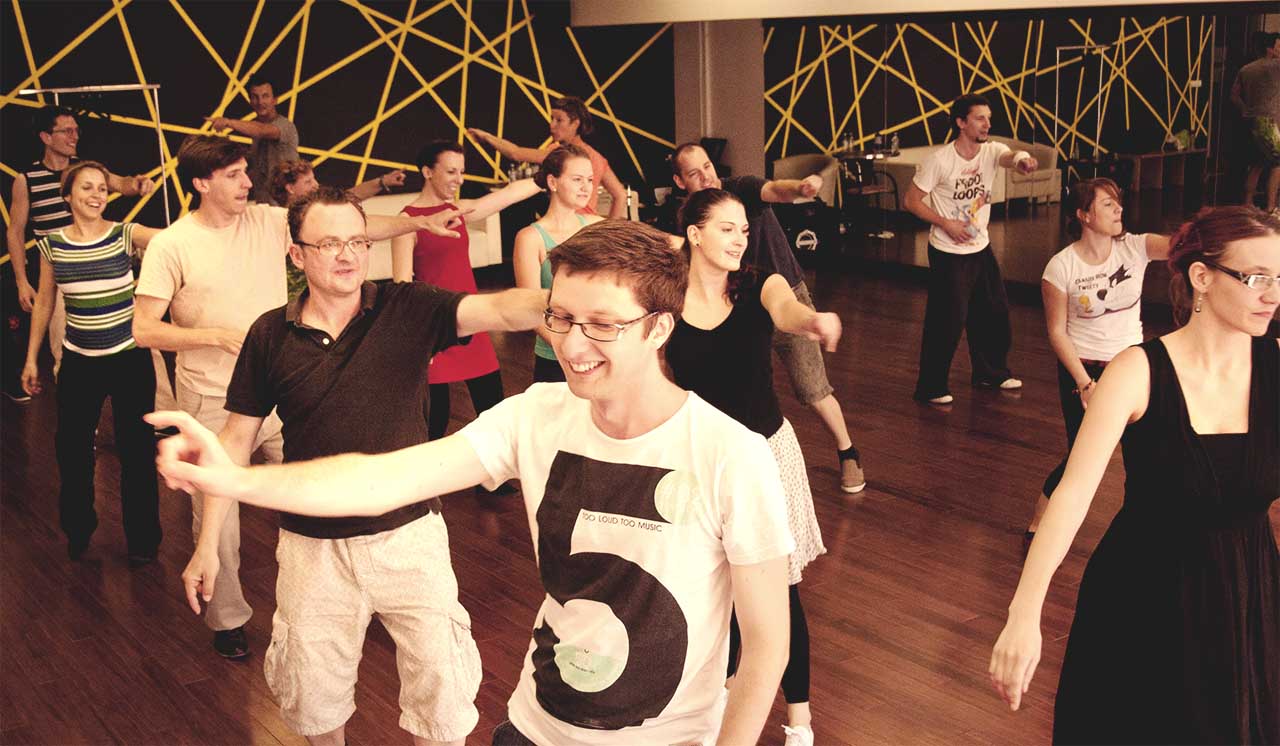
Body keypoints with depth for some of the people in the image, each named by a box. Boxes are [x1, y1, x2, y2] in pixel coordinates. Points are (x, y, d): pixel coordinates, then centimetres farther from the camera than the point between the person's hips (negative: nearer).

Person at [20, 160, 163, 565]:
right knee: (72, 448, 12)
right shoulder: (51, 244, -1)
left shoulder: (125, 235, -8)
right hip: (79, 362, 2)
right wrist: (31, 359, 11)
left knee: (137, 449, 6)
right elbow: (44, 302, 8)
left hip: (130, 360, -2)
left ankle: (142, 539, 23)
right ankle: (77, 529, 36)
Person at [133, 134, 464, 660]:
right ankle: (228, 620, 31)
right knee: (216, 523, 9)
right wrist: (219, 335, -19)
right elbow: (144, 329, -10)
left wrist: (421, 222, -9)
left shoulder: (269, 222, 0)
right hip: (215, 408, -3)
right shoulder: (170, 246, -9)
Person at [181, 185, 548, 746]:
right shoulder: (271, 336, -3)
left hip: (409, 535, -1)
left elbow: (498, 310, -25)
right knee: (312, 697, 17)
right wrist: (207, 543, 1)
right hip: (312, 546, 2)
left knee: (444, 697, 4)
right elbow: (237, 438, 3)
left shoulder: (408, 310, -9)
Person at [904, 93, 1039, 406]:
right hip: (948, 254, -6)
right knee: (947, 321, -5)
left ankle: (990, 373, 37)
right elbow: (911, 200, -11)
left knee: (995, 312, 17)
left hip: (981, 250, 6)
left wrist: (1022, 159, -51)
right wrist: (946, 224, -19)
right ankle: (931, 387, 9)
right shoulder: (939, 160, -17)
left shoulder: (991, 151, -3)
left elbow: (1009, 156, -27)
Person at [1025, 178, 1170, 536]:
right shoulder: (1061, 266, -13)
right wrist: (1084, 382, -14)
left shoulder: (1134, 247, -6)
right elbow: (1057, 332, -9)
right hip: (1083, 369, -3)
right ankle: (1037, 525, 20)